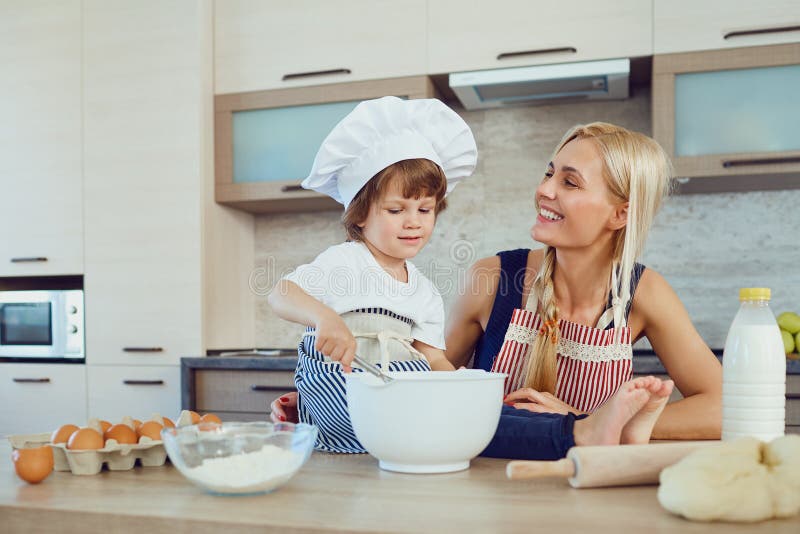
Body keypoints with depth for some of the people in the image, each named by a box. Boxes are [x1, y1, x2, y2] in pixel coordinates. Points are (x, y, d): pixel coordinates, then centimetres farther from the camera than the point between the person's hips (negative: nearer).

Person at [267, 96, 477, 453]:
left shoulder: (425, 292, 14)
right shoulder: (344, 261, -4)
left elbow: (432, 357, 9)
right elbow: (280, 295, -16)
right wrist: (326, 317, -38)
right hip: (340, 382, -6)